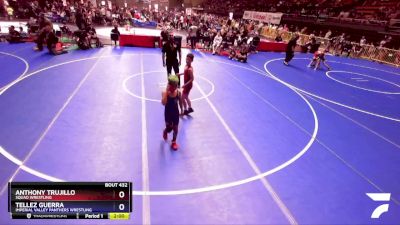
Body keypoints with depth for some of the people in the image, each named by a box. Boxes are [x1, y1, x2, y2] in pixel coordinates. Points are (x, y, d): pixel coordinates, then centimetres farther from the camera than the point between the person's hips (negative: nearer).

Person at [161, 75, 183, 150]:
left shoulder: (178, 92, -12)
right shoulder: (165, 92, -22)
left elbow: (180, 102, 6)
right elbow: (163, 103, -39)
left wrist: (181, 110, 14)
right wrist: (167, 91, -41)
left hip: (176, 112, 3)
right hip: (168, 113, -3)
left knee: (175, 128, 10)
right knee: (169, 128, 7)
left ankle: (174, 142, 33)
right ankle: (165, 132, 48)